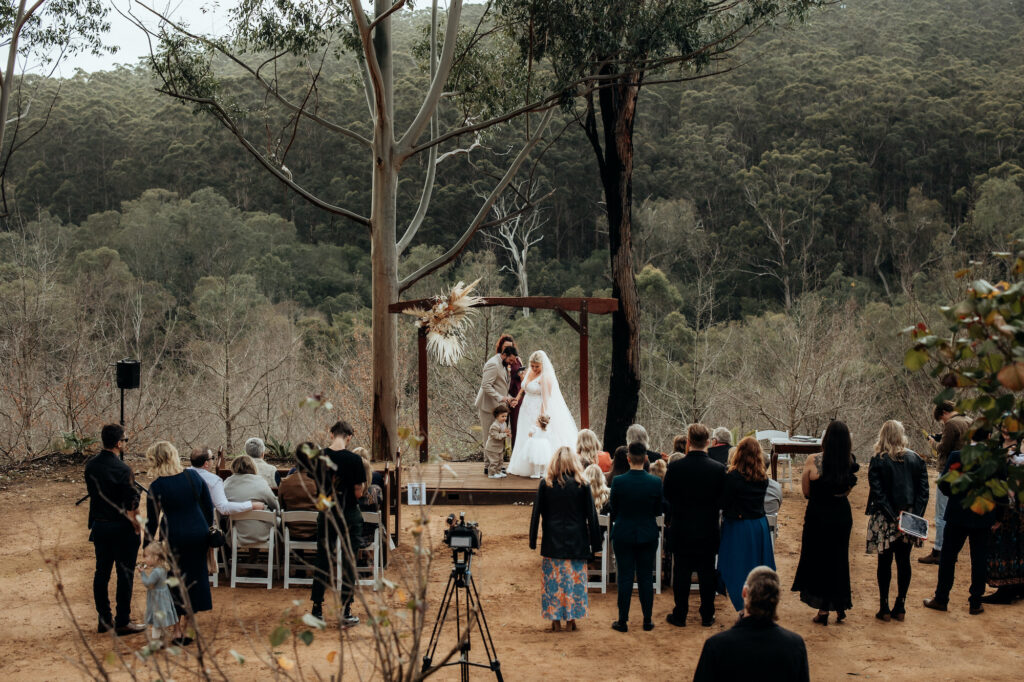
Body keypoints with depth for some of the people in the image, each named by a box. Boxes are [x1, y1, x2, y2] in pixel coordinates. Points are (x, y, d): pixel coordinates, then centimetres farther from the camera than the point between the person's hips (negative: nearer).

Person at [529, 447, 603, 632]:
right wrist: (595, 544, 5)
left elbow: (537, 513, 0)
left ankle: (555, 620, 8)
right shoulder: (582, 485, -4)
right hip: (576, 540, 0)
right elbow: (591, 515, -1)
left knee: (553, 580, 6)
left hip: (553, 541, 0)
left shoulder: (545, 484, -3)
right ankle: (571, 619, 10)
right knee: (575, 580, 7)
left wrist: (533, 541, 6)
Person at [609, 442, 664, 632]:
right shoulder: (655, 482, -10)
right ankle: (647, 621, 15)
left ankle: (623, 621, 9)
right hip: (648, 536, 1)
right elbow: (658, 511, 1)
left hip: (623, 534, -1)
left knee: (625, 578, 6)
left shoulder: (618, 482, -14)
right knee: (646, 577, 10)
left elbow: (613, 510, -2)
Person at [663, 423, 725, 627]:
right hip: (708, 530, 1)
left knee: (681, 572, 8)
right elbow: (722, 501, -3)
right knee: (707, 573, 10)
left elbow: (667, 497, -3)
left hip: (681, 529, -1)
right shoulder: (718, 469, -10)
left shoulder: (675, 467, -12)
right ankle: (707, 616, 17)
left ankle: (680, 616, 14)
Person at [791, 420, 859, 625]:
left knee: (817, 560, 10)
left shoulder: (813, 462, -17)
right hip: (842, 514, 3)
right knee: (839, 560, 18)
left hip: (818, 516, -3)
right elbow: (848, 491, 3)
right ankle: (840, 606, 25)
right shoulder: (851, 463, -8)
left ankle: (823, 609, 11)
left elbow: (806, 491, -6)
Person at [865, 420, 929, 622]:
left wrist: (894, 518, -13)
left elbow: (879, 494, -14)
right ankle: (900, 607, 15)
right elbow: (924, 491, -2)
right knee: (904, 561, 11)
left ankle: (884, 609, 9)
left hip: (885, 520, -3)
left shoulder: (877, 462, -8)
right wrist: (915, 516, -6)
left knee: (885, 562, 6)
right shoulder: (916, 460, 2)